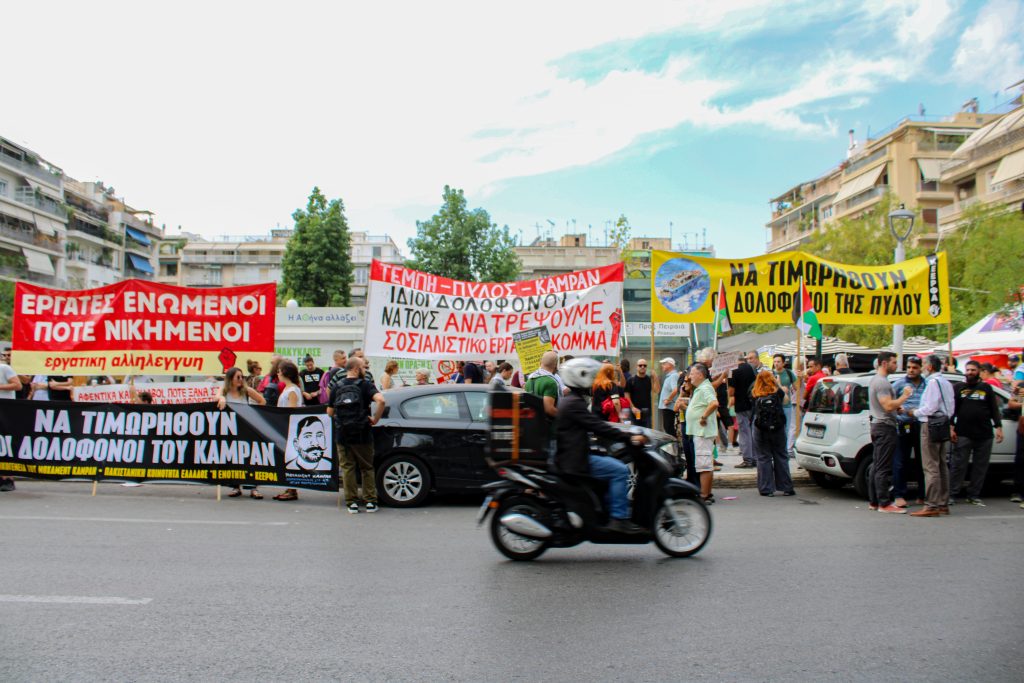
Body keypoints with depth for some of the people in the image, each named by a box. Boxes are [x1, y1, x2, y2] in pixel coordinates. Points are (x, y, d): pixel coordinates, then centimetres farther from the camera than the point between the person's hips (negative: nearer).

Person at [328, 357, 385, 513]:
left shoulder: (337, 387, 7)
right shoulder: (365, 385, -4)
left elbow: (330, 411, 8)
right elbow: (380, 400, -22)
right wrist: (375, 419, -11)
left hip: (342, 435, 2)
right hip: (362, 435, -2)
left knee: (347, 468, 9)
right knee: (367, 468, 10)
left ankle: (352, 503, 8)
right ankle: (370, 502, 10)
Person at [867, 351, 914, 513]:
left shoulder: (876, 380, 18)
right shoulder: (882, 382, -15)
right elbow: (888, 406, -24)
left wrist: (898, 407, 14)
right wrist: (905, 396, -14)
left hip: (877, 426, 11)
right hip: (885, 427, -11)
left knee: (877, 466, 12)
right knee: (883, 468, -9)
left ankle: (873, 501, 15)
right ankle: (884, 503, -7)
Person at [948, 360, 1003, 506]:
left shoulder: (987, 388, 13)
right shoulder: (957, 387, 8)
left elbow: (994, 409, 12)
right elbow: (951, 409, 5)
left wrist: (998, 427, 2)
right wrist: (951, 428, -3)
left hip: (984, 435, 2)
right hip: (963, 434, -2)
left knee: (981, 467, 4)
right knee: (958, 465, -5)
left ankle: (974, 496, 12)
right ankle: (951, 494, 0)